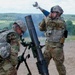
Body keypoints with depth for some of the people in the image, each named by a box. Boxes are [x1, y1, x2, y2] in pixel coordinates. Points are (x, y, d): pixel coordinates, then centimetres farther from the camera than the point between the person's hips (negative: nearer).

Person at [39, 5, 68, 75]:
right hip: (48, 46, 7)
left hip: (57, 47, -7)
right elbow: (41, 28, 10)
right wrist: (44, 19, -2)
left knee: (59, 64, 2)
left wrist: (48, 17, -7)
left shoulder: (61, 21, -13)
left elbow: (49, 23, -25)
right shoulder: (52, 21, 11)